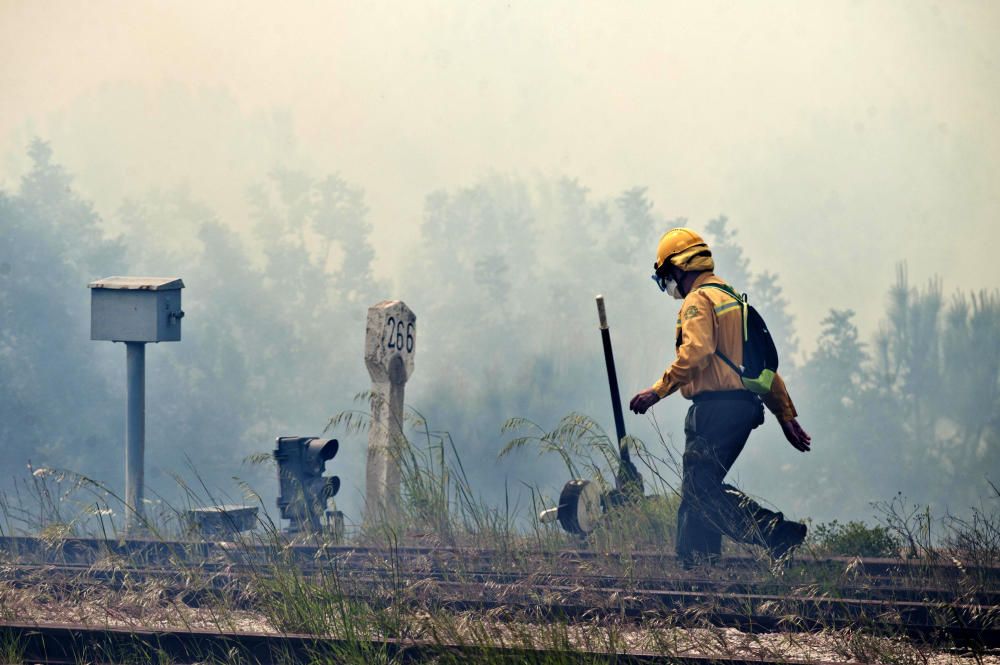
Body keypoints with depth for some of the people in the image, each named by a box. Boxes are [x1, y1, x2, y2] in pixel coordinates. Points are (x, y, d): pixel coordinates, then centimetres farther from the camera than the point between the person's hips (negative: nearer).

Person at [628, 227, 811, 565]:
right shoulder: (733, 299, 24)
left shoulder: (698, 300, -7)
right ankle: (695, 563, 12)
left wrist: (657, 391, -21)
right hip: (745, 407, 10)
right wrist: (786, 415, 24)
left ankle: (776, 531, -23)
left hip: (717, 407, -10)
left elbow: (695, 354, -24)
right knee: (698, 487, 13)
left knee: (700, 486, -12)